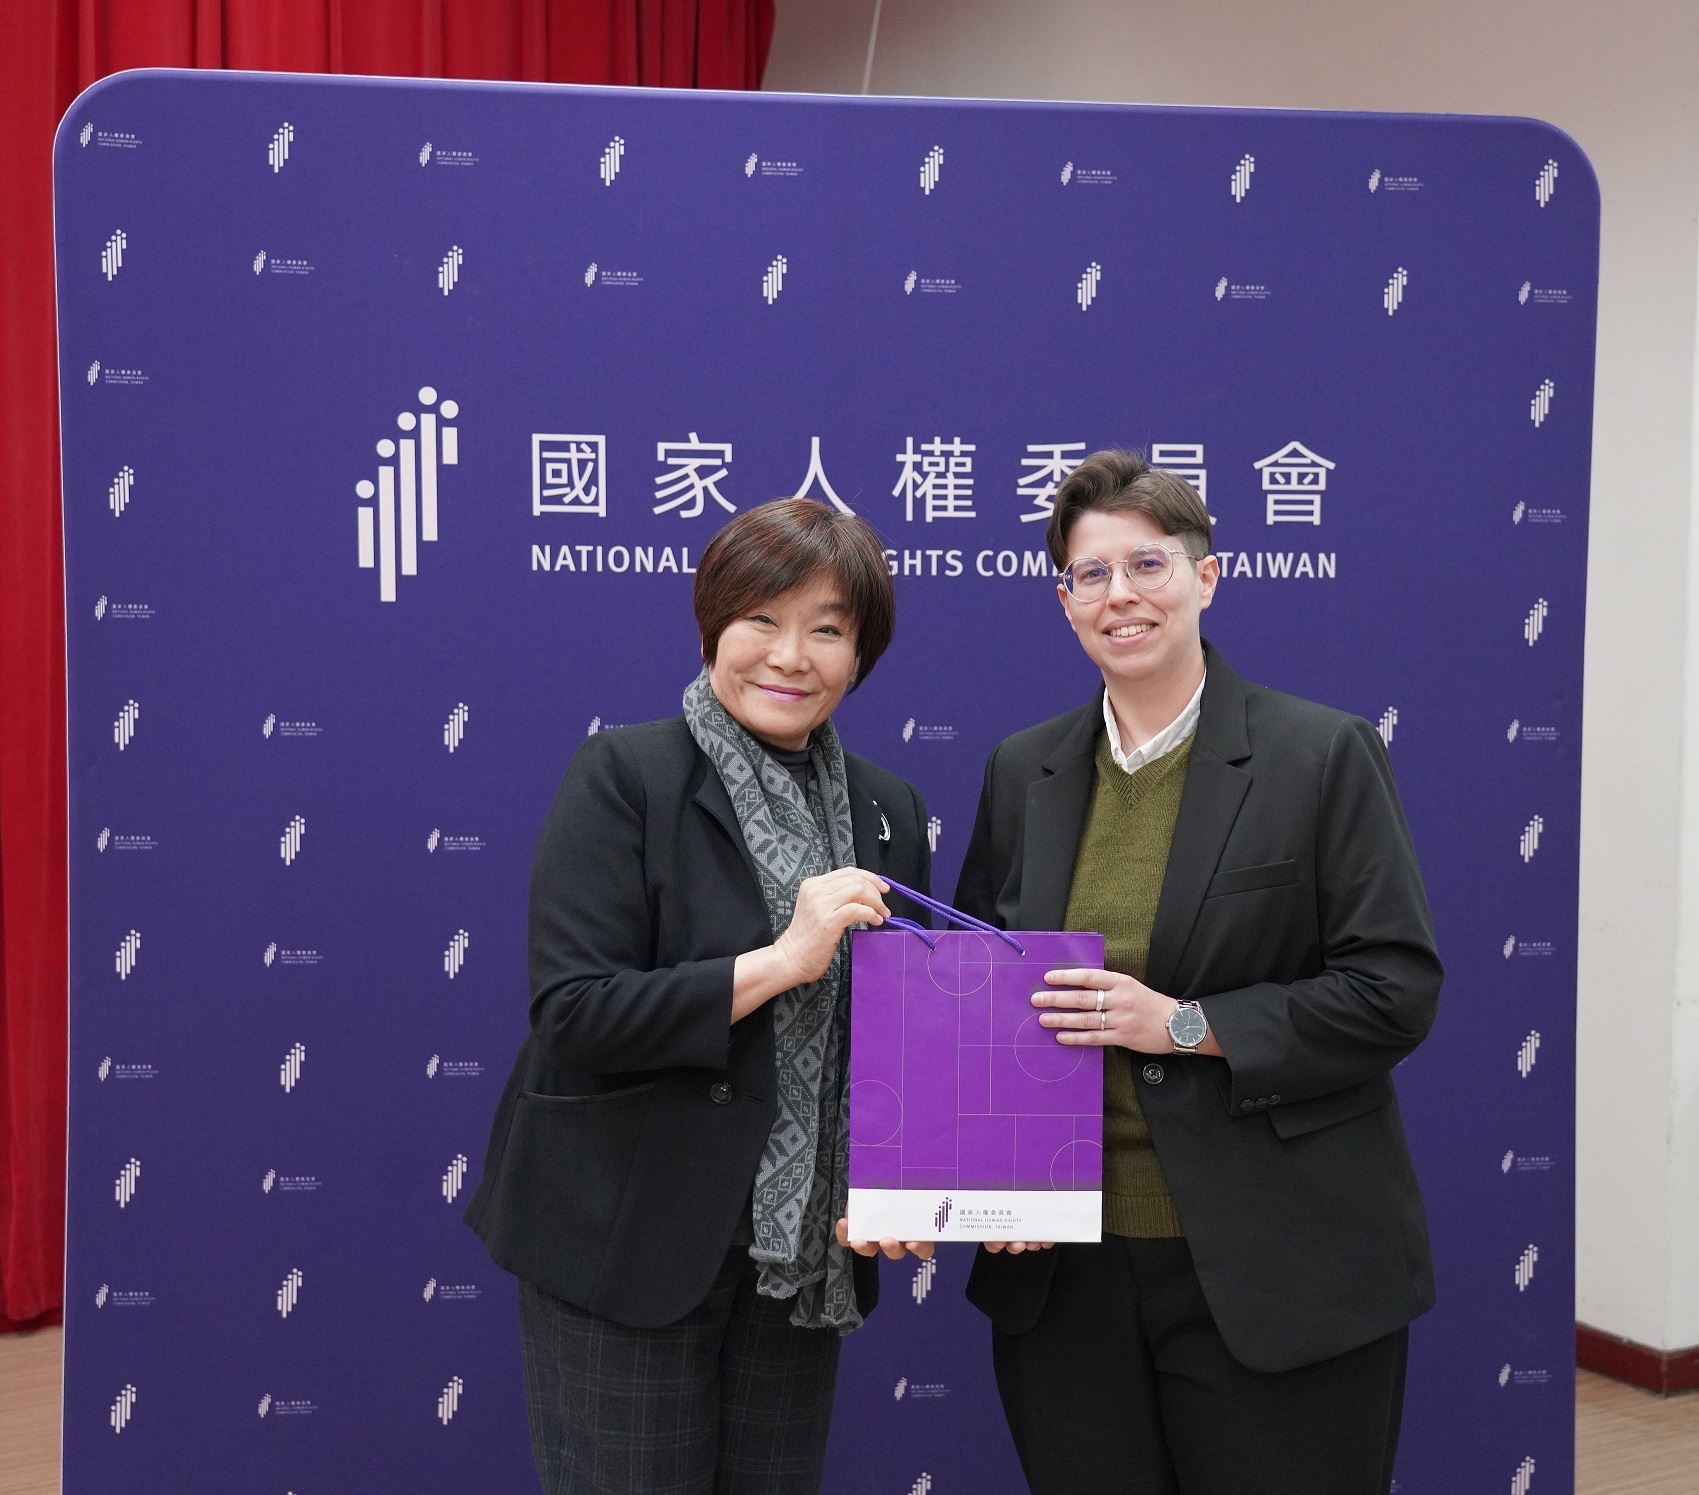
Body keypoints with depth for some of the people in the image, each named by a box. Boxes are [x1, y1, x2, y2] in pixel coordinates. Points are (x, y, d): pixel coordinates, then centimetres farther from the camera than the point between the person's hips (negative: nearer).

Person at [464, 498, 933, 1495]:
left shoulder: (889, 812, 7)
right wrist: (782, 961, -21)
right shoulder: (626, 776, -9)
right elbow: (573, 1014, -18)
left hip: (799, 1252, 5)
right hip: (628, 1245, -5)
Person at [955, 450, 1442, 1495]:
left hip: (1274, 1278, -3)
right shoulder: (1022, 772, 8)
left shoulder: (1326, 755, -5)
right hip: (1064, 1272, 4)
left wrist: (1184, 1025, -18)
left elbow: (1396, 989, -9)